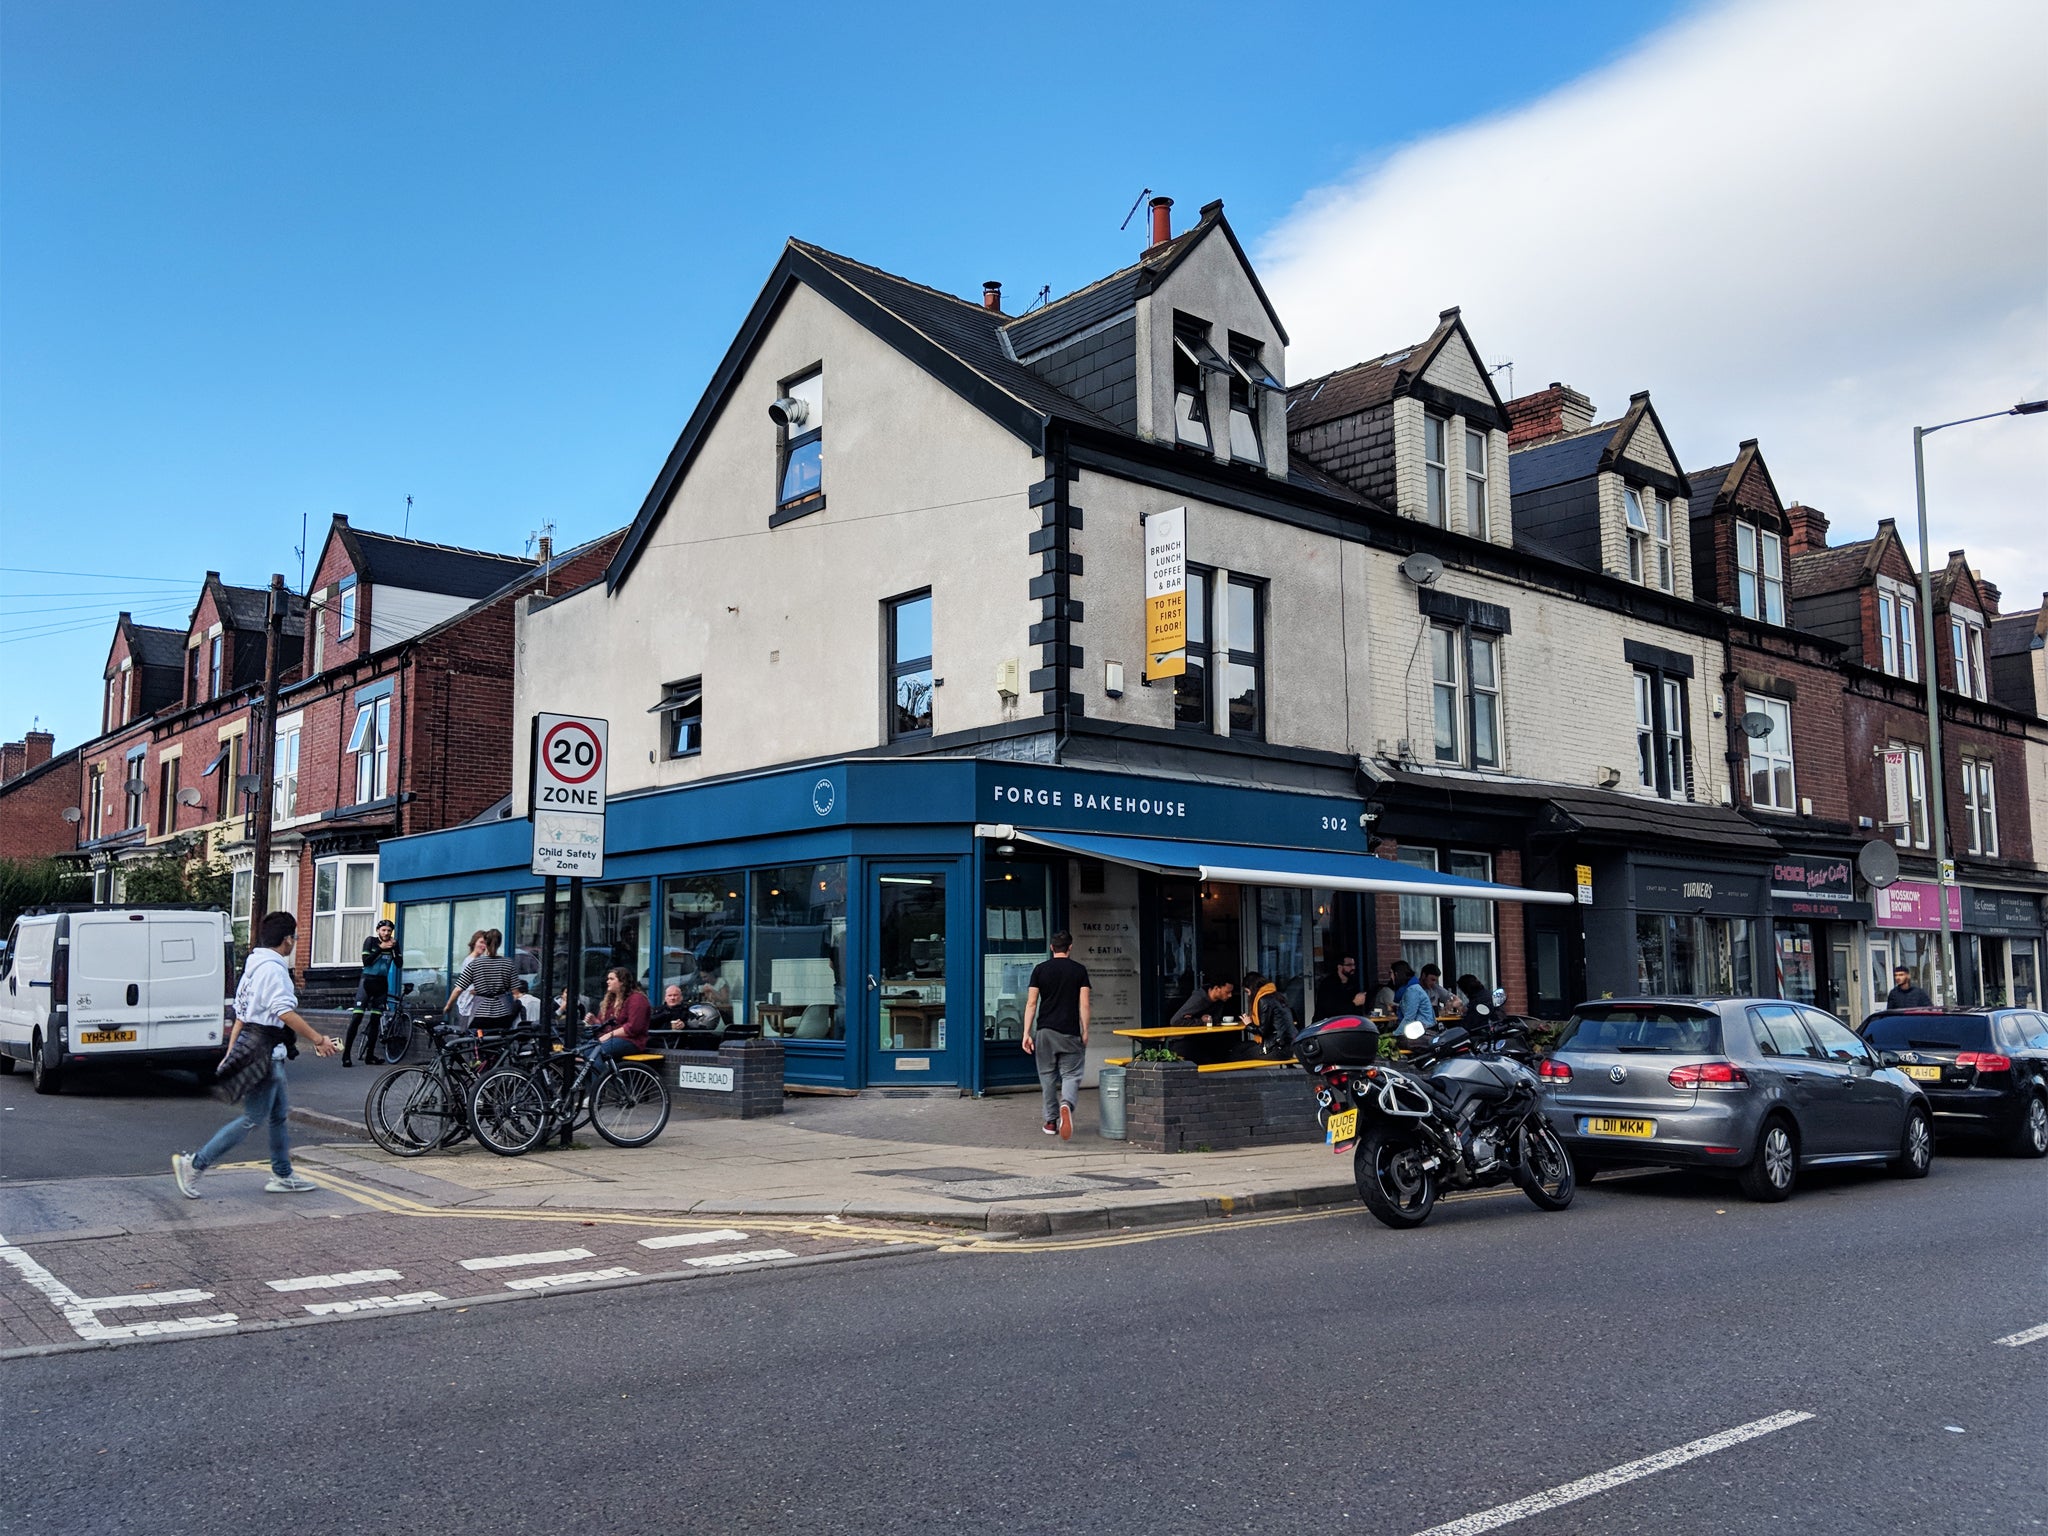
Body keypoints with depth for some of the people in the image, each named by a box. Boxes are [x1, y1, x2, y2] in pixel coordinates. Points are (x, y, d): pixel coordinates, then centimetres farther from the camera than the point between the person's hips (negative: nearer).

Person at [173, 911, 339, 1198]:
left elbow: (241, 1015, 18)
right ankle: (194, 1164, -3)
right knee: (252, 1118, -6)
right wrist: (318, 1040, -19)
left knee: (280, 1115, 14)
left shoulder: (255, 966, 15)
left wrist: (230, 1054, 20)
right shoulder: (273, 968, -16)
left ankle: (282, 1176, 19)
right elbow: (286, 1013, -23)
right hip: (264, 1054, -11)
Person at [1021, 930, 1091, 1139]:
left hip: (1045, 1031, 1)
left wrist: (1026, 1033, 0)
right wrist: (1085, 1032, 5)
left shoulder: (1040, 969, 3)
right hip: (1070, 1032, -1)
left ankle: (1051, 1121, 15)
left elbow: (1031, 1003, -1)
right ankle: (1066, 1105, -27)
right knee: (1071, 1075, 2)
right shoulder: (1079, 970, 1)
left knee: (1047, 1075, 12)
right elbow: (1084, 1004, -3)